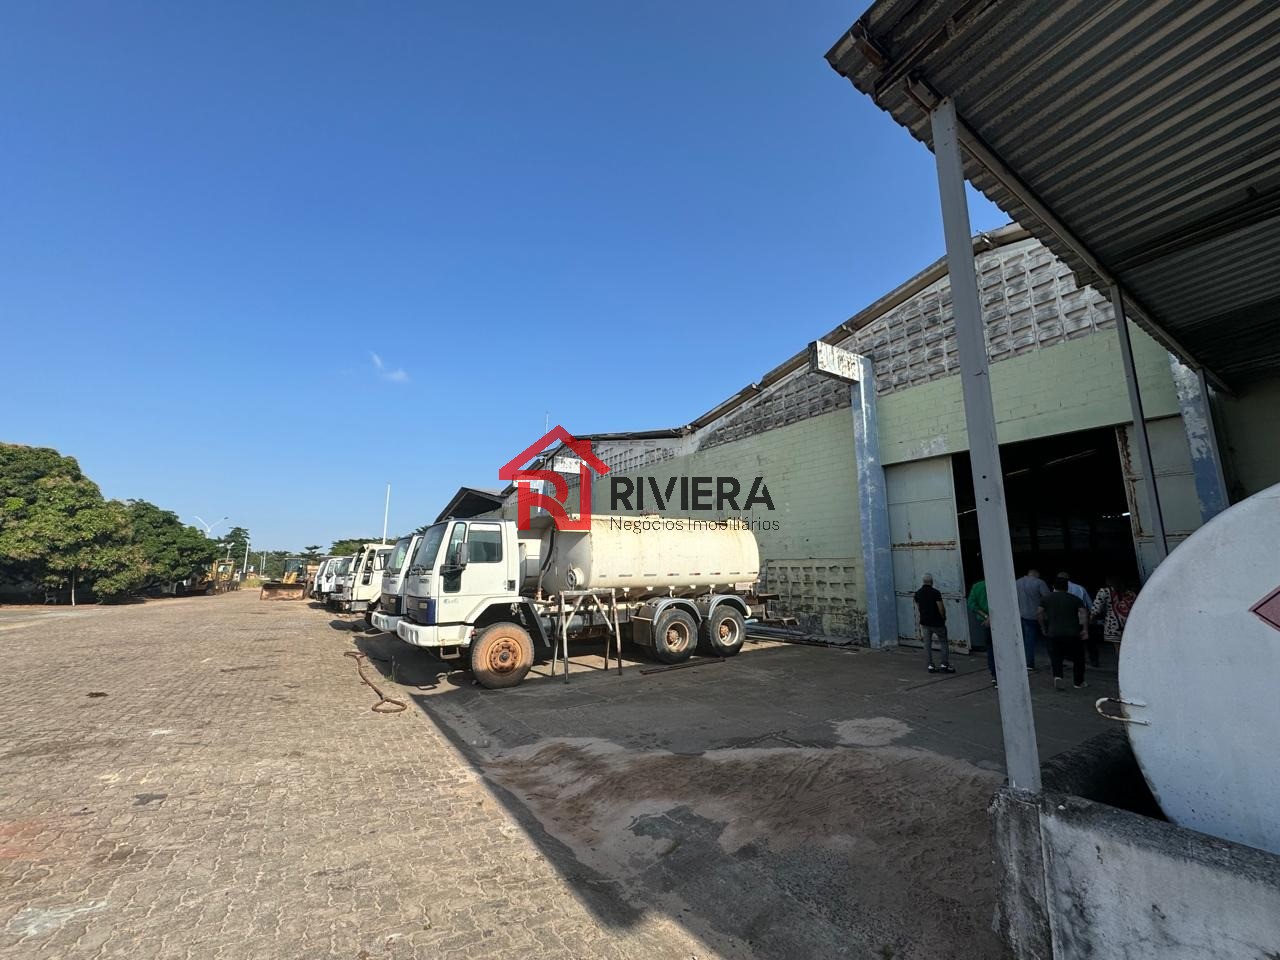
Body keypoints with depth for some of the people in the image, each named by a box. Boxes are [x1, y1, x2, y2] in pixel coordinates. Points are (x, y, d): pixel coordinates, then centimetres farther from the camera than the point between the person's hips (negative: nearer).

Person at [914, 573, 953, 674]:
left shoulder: (917, 594, 3)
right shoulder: (935, 593, -15)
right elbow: (941, 608, -16)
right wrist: (943, 617, 2)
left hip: (924, 622, 5)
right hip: (937, 622, -4)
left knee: (927, 644, 7)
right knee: (944, 643, 9)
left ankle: (930, 666, 7)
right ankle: (945, 665, 8)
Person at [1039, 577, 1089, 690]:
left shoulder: (1047, 599, 7)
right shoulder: (1075, 598, 6)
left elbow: (1039, 613, -1)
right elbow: (1084, 613, -8)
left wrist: (1043, 628, 8)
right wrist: (1085, 629, -8)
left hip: (1054, 633, 0)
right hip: (1073, 633, 0)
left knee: (1056, 658, 6)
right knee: (1077, 658, 15)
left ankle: (1057, 676, -16)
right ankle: (1078, 682, 22)